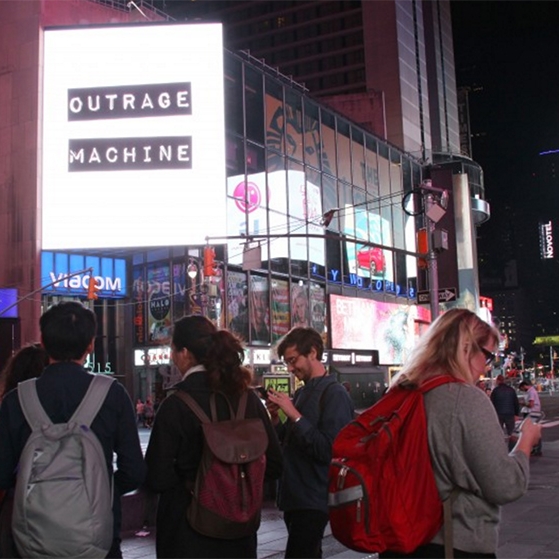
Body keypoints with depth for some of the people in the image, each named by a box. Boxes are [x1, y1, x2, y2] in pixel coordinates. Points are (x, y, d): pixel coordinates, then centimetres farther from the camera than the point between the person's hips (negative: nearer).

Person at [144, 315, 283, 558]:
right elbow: (273, 465, 2)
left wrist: (186, 475, 6)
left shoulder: (175, 404, -16)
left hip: (188, 531, -4)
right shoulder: (248, 397, -3)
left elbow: (157, 478, -14)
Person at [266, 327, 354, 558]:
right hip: (294, 496, 9)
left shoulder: (334, 394, -13)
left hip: (313, 500, -9)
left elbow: (328, 451, -22)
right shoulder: (301, 393, 13)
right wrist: (275, 417, -1)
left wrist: (294, 415, -21)